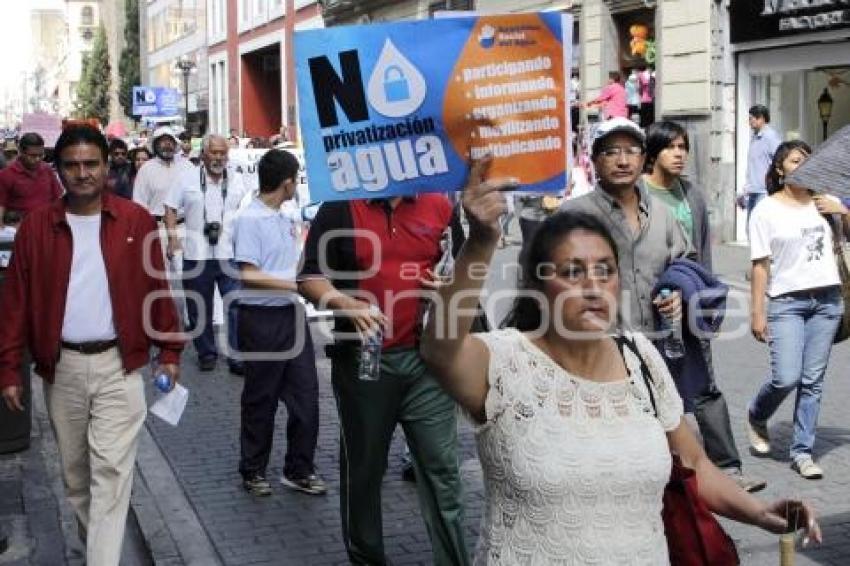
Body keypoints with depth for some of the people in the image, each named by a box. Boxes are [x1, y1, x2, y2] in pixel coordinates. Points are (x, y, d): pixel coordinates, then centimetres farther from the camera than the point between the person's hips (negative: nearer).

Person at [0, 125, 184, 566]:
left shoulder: (136, 220, -2)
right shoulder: (36, 225, 0)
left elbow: (157, 289, 3)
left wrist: (169, 351, 3)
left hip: (119, 365, -2)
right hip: (61, 366, 3)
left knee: (111, 472, -5)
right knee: (74, 471, 16)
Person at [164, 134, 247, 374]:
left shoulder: (236, 181, 8)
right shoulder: (187, 178, 3)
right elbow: (171, 208, 5)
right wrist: (173, 237, -7)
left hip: (231, 254, 1)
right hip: (196, 255, 0)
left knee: (238, 306, -5)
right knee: (200, 309, 10)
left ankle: (238, 357, 2)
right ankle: (206, 353, 25)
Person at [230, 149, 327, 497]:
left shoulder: (284, 219, 9)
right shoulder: (250, 219, -14)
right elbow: (249, 276, -20)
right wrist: (297, 285, -21)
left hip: (292, 314, 7)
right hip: (262, 319, -7)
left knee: (305, 393, 8)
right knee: (261, 399, 7)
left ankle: (299, 470, 20)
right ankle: (253, 471, 24)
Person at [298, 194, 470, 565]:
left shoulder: (439, 207, 6)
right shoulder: (339, 210, -3)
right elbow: (309, 278, -3)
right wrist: (346, 304, -21)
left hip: (427, 358, 2)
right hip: (363, 359, -1)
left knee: (441, 468, 2)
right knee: (364, 466, 12)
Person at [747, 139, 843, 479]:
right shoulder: (766, 210, 0)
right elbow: (760, 264, -2)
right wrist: (758, 312, -6)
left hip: (828, 299, 4)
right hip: (787, 301, -3)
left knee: (813, 380, 4)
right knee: (786, 378, -12)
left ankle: (802, 452, 13)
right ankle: (756, 417, 20)